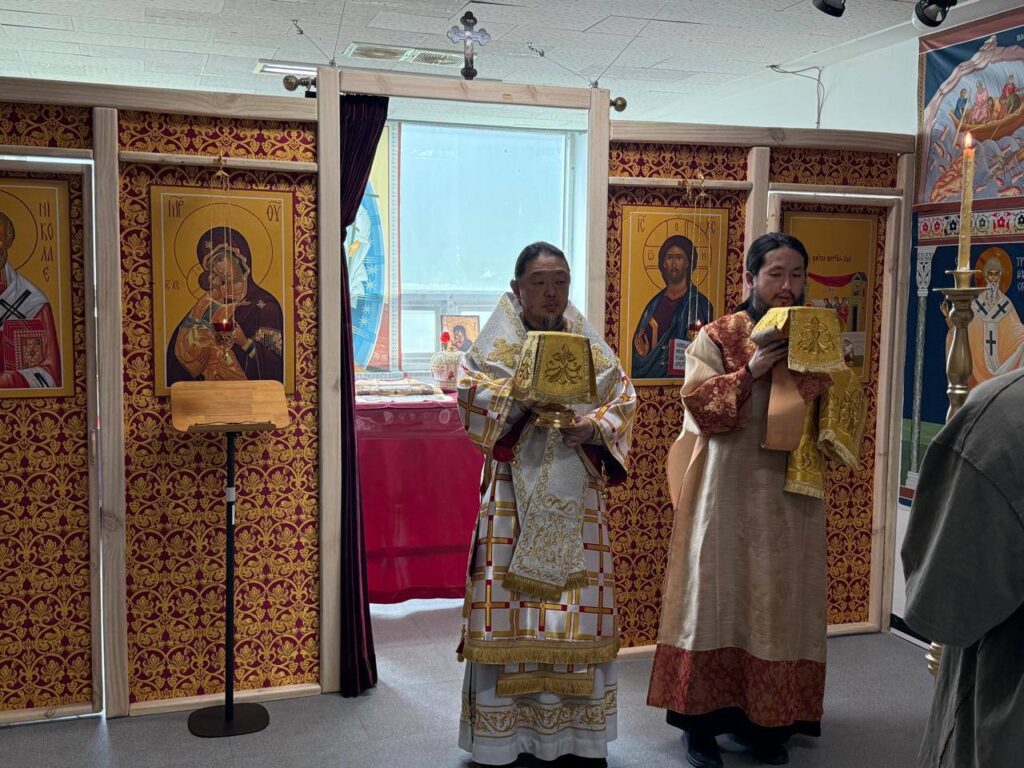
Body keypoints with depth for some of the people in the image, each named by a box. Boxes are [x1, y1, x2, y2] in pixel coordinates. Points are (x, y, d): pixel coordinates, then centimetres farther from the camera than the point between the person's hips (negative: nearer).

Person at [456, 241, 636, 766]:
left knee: (579, 603, 5)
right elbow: (469, 393, -9)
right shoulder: (498, 340, 3)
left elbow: (622, 399, 6)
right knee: (507, 603, -4)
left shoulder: (587, 342, 10)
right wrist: (528, 392, -23)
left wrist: (594, 424, -14)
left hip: (575, 492, 3)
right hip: (514, 490, -2)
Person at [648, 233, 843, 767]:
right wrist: (750, 372, -21)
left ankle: (767, 719, 21)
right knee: (717, 598, 1)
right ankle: (702, 721, 12)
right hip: (729, 492, -3)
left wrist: (817, 377, -11)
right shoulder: (718, 337, -1)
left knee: (782, 602, 7)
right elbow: (698, 404, -10)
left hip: (791, 495, 4)